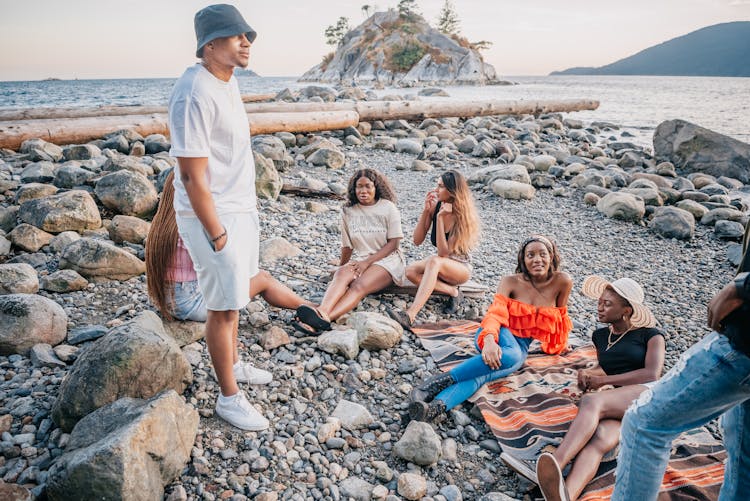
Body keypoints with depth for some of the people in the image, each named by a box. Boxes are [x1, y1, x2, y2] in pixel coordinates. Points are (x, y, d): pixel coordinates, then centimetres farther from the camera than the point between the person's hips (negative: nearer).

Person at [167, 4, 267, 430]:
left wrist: (249, 209, 16)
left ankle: (232, 365, 41)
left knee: (235, 296, 21)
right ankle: (229, 397, 17)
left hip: (242, 208, 9)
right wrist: (216, 233, -20)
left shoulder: (229, 80, 7)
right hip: (215, 215, -9)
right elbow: (192, 175, -24)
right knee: (224, 306, 1)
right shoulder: (195, 94, -23)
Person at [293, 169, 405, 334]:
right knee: (341, 274, -32)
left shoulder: (388, 208, -2)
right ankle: (322, 313, -59)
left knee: (359, 286, -33)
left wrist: (367, 262, -15)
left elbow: (394, 243, -6)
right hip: (359, 260, 4)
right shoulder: (348, 211, 8)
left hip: (386, 259, -3)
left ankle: (324, 320, -57)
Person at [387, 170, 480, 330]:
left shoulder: (462, 216, -20)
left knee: (434, 261, -38)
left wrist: (440, 217, -31)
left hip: (461, 267, -5)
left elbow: (443, 252, -27)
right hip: (440, 265, 6)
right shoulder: (435, 205, -7)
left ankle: (410, 315, -50)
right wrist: (426, 211, -19)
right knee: (410, 271, -25)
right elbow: (417, 240, -9)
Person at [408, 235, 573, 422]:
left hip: (522, 347, 1)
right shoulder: (511, 282, -8)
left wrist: (560, 344, 27)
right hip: (499, 336, -1)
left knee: (480, 374, -32)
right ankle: (443, 379, -45)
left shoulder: (562, 281, -5)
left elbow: (560, 317, 12)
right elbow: (495, 313, -23)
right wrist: (489, 341, -43)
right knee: (511, 354, -40)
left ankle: (436, 407, -54)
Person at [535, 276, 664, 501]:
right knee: (599, 438, -34)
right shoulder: (600, 336, 25)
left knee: (591, 401, -35)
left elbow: (652, 373, -5)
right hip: (617, 406, 4)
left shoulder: (650, 335, 10)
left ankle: (557, 463, -57)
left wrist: (603, 381, -4)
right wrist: (587, 373, 13)